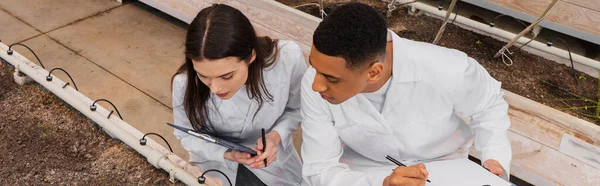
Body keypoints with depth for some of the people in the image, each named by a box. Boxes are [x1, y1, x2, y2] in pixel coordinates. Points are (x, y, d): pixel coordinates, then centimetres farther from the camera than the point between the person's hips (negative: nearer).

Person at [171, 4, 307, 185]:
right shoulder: (185, 83, -30)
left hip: (271, 153, 1)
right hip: (216, 161, -1)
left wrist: (276, 135, -28)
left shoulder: (289, 59, -30)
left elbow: (296, 109, -10)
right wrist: (226, 154, -27)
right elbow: (187, 135, -11)